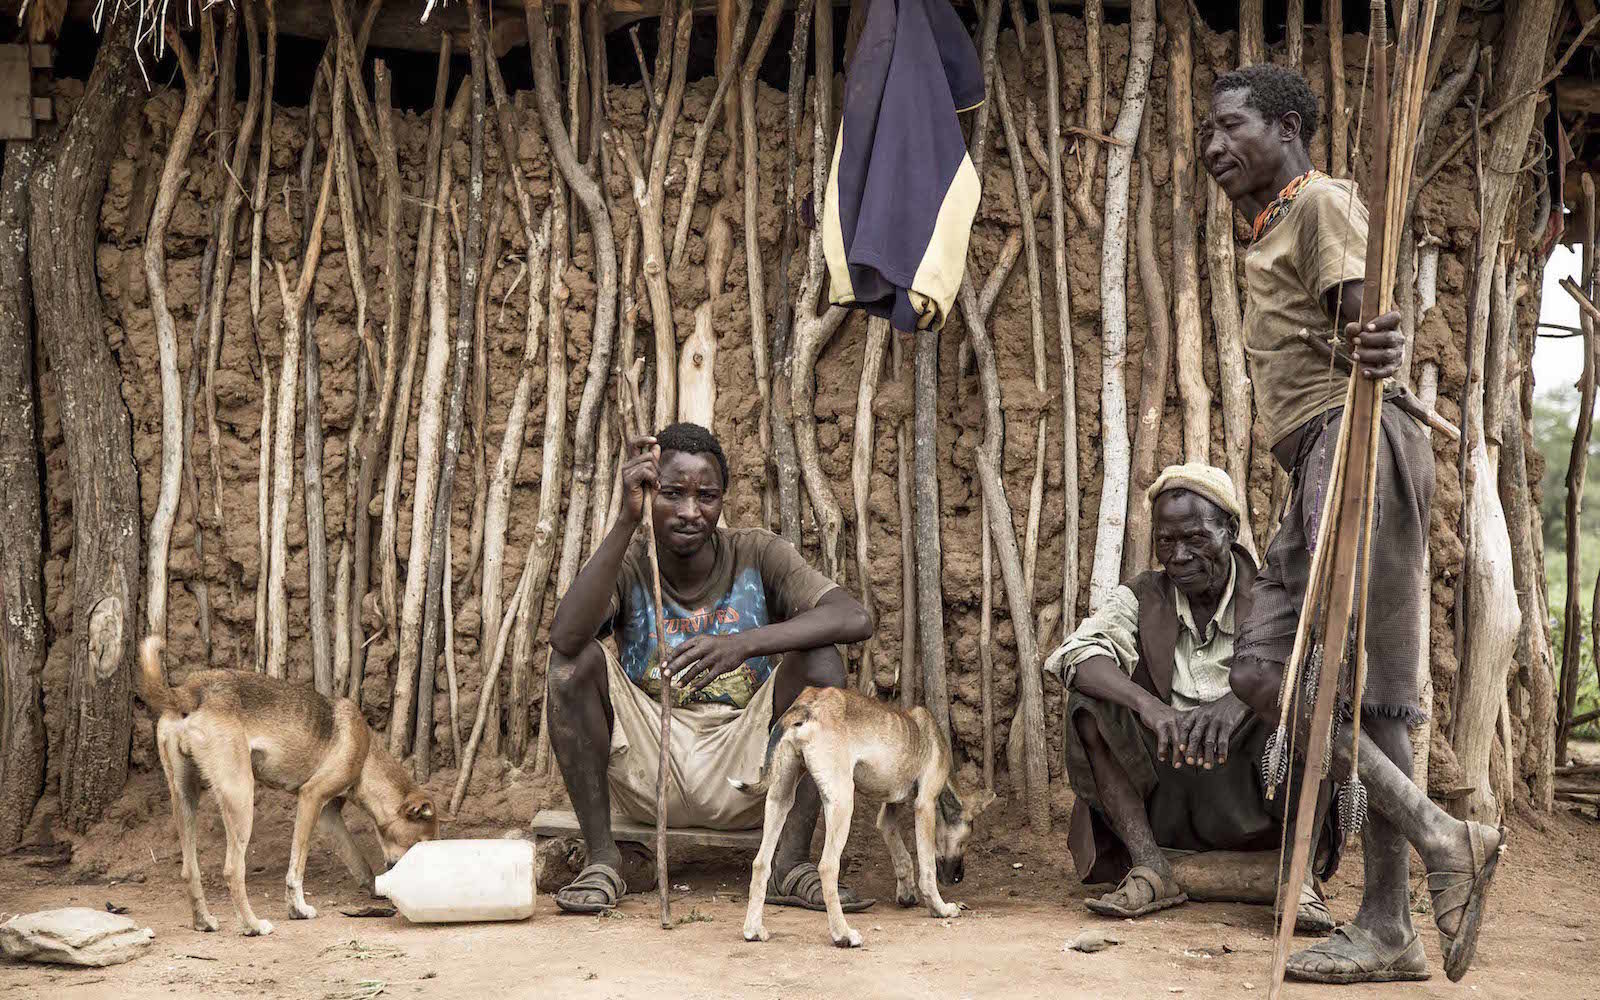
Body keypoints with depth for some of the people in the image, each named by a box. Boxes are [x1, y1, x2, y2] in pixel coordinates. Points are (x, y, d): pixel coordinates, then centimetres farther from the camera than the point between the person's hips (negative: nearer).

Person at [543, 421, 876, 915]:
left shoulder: (756, 555, -3)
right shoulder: (628, 563, -3)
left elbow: (855, 619, -20)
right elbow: (565, 635, -26)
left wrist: (745, 643, -35)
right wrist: (627, 520, -31)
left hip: (742, 775, 0)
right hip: (648, 774, 0)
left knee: (819, 660, -22)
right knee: (576, 657, -21)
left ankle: (790, 860, -15)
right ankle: (601, 857, -13)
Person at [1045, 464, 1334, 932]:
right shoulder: (1141, 598, 5)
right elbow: (1076, 654, -15)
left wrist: (1238, 700, -40)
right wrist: (1147, 704, -34)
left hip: (1249, 797, -2)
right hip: (1163, 793, 2)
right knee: (1088, 705, -18)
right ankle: (1150, 868, -21)